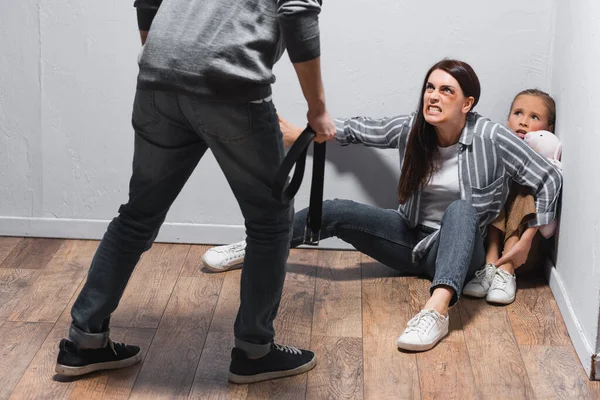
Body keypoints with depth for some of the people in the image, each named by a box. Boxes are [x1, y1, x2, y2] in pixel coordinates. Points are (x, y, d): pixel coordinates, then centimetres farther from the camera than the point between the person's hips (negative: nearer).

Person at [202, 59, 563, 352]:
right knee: (336, 212, -16)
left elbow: (549, 181, -14)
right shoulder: (412, 129, -6)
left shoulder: (492, 138, -18)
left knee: (462, 207, -38)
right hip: (413, 239, 4)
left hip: (459, 249, -4)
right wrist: (303, 133, 11)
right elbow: (360, 130, 10)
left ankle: (438, 309, -60)